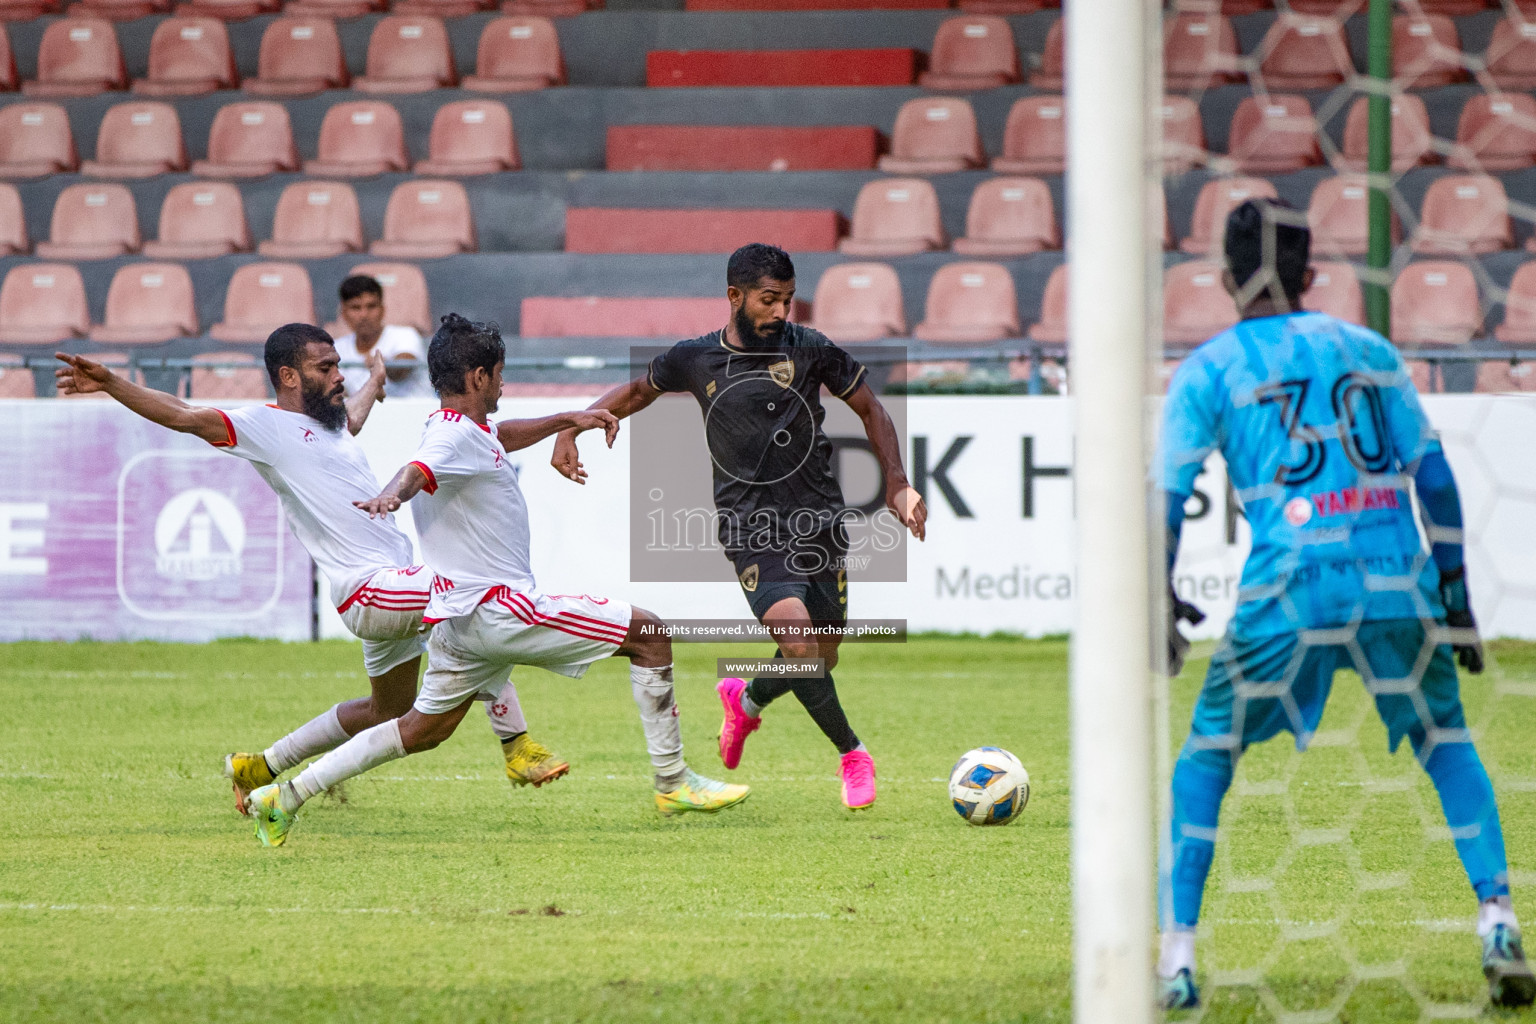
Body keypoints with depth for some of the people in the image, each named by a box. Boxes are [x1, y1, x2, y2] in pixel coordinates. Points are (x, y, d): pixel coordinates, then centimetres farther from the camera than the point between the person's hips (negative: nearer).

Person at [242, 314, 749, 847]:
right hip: (499, 607, -11)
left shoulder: (462, 426, 15)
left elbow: (503, 434, 38)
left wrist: (568, 420, 33)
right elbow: (419, 470, -38)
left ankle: (284, 797, 12)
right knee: (649, 634, -5)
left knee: (424, 729, 18)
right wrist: (392, 495, -59)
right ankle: (673, 783, -1)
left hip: (463, 617, 11)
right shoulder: (455, 434, -16)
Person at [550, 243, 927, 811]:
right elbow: (636, 391, 20)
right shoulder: (694, 359, 1)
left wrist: (896, 485, 3)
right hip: (752, 527, -2)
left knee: (822, 659, 7)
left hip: (820, 522, 2)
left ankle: (747, 699, 40)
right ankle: (853, 756, -5)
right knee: (798, 643, -22)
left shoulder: (811, 349, -1)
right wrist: (573, 427, 6)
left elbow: (870, 409, 11)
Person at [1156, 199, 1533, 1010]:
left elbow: (1165, 498, 2)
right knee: (1448, 747, 19)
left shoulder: (1207, 371, 9)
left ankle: (1175, 957, 4)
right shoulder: (1370, 351, 16)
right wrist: (1455, 595, 15)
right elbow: (1434, 474, 12)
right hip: (1398, 578, 2)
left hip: (1290, 585, -2)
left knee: (1205, 759, 13)